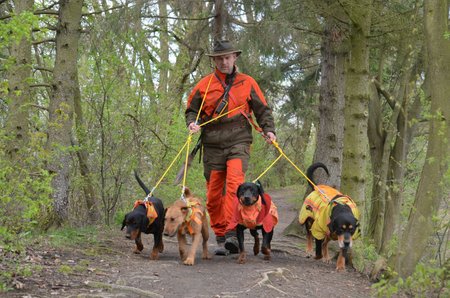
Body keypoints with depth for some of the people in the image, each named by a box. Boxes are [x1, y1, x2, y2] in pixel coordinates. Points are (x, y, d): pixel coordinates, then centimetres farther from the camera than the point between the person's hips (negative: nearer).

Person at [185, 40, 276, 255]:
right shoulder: (204, 85, 9)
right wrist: (192, 123, -4)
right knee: (214, 194, 3)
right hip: (212, 145, 2)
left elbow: (262, 110, 16)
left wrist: (269, 130, 2)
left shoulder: (247, 83, 9)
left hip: (238, 142, -2)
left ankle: (232, 235, -26)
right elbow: (192, 109, 17)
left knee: (234, 185, -22)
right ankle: (220, 239, 14)